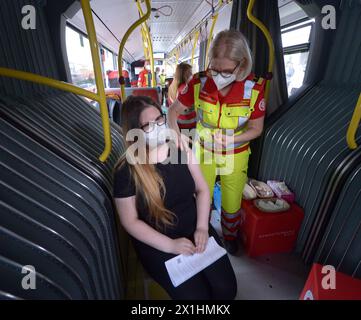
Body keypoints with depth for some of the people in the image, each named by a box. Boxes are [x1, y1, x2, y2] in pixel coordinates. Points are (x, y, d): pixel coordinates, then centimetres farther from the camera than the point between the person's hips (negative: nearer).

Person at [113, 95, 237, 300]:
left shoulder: (181, 149, -4)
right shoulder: (127, 170, -16)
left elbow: (202, 189, 1)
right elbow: (130, 221, -11)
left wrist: (202, 227, -10)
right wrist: (170, 245, -16)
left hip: (195, 230, 3)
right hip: (157, 244, -3)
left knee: (227, 288, -3)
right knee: (197, 295, -10)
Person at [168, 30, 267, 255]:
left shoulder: (254, 88, -19)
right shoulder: (199, 83, -17)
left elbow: (256, 128, -10)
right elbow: (174, 110, -8)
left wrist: (232, 140, -27)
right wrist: (176, 135, -26)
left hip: (236, 156, 0)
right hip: (204, 152, 1)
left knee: (232, 204, 17)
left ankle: (230, 236, 51)